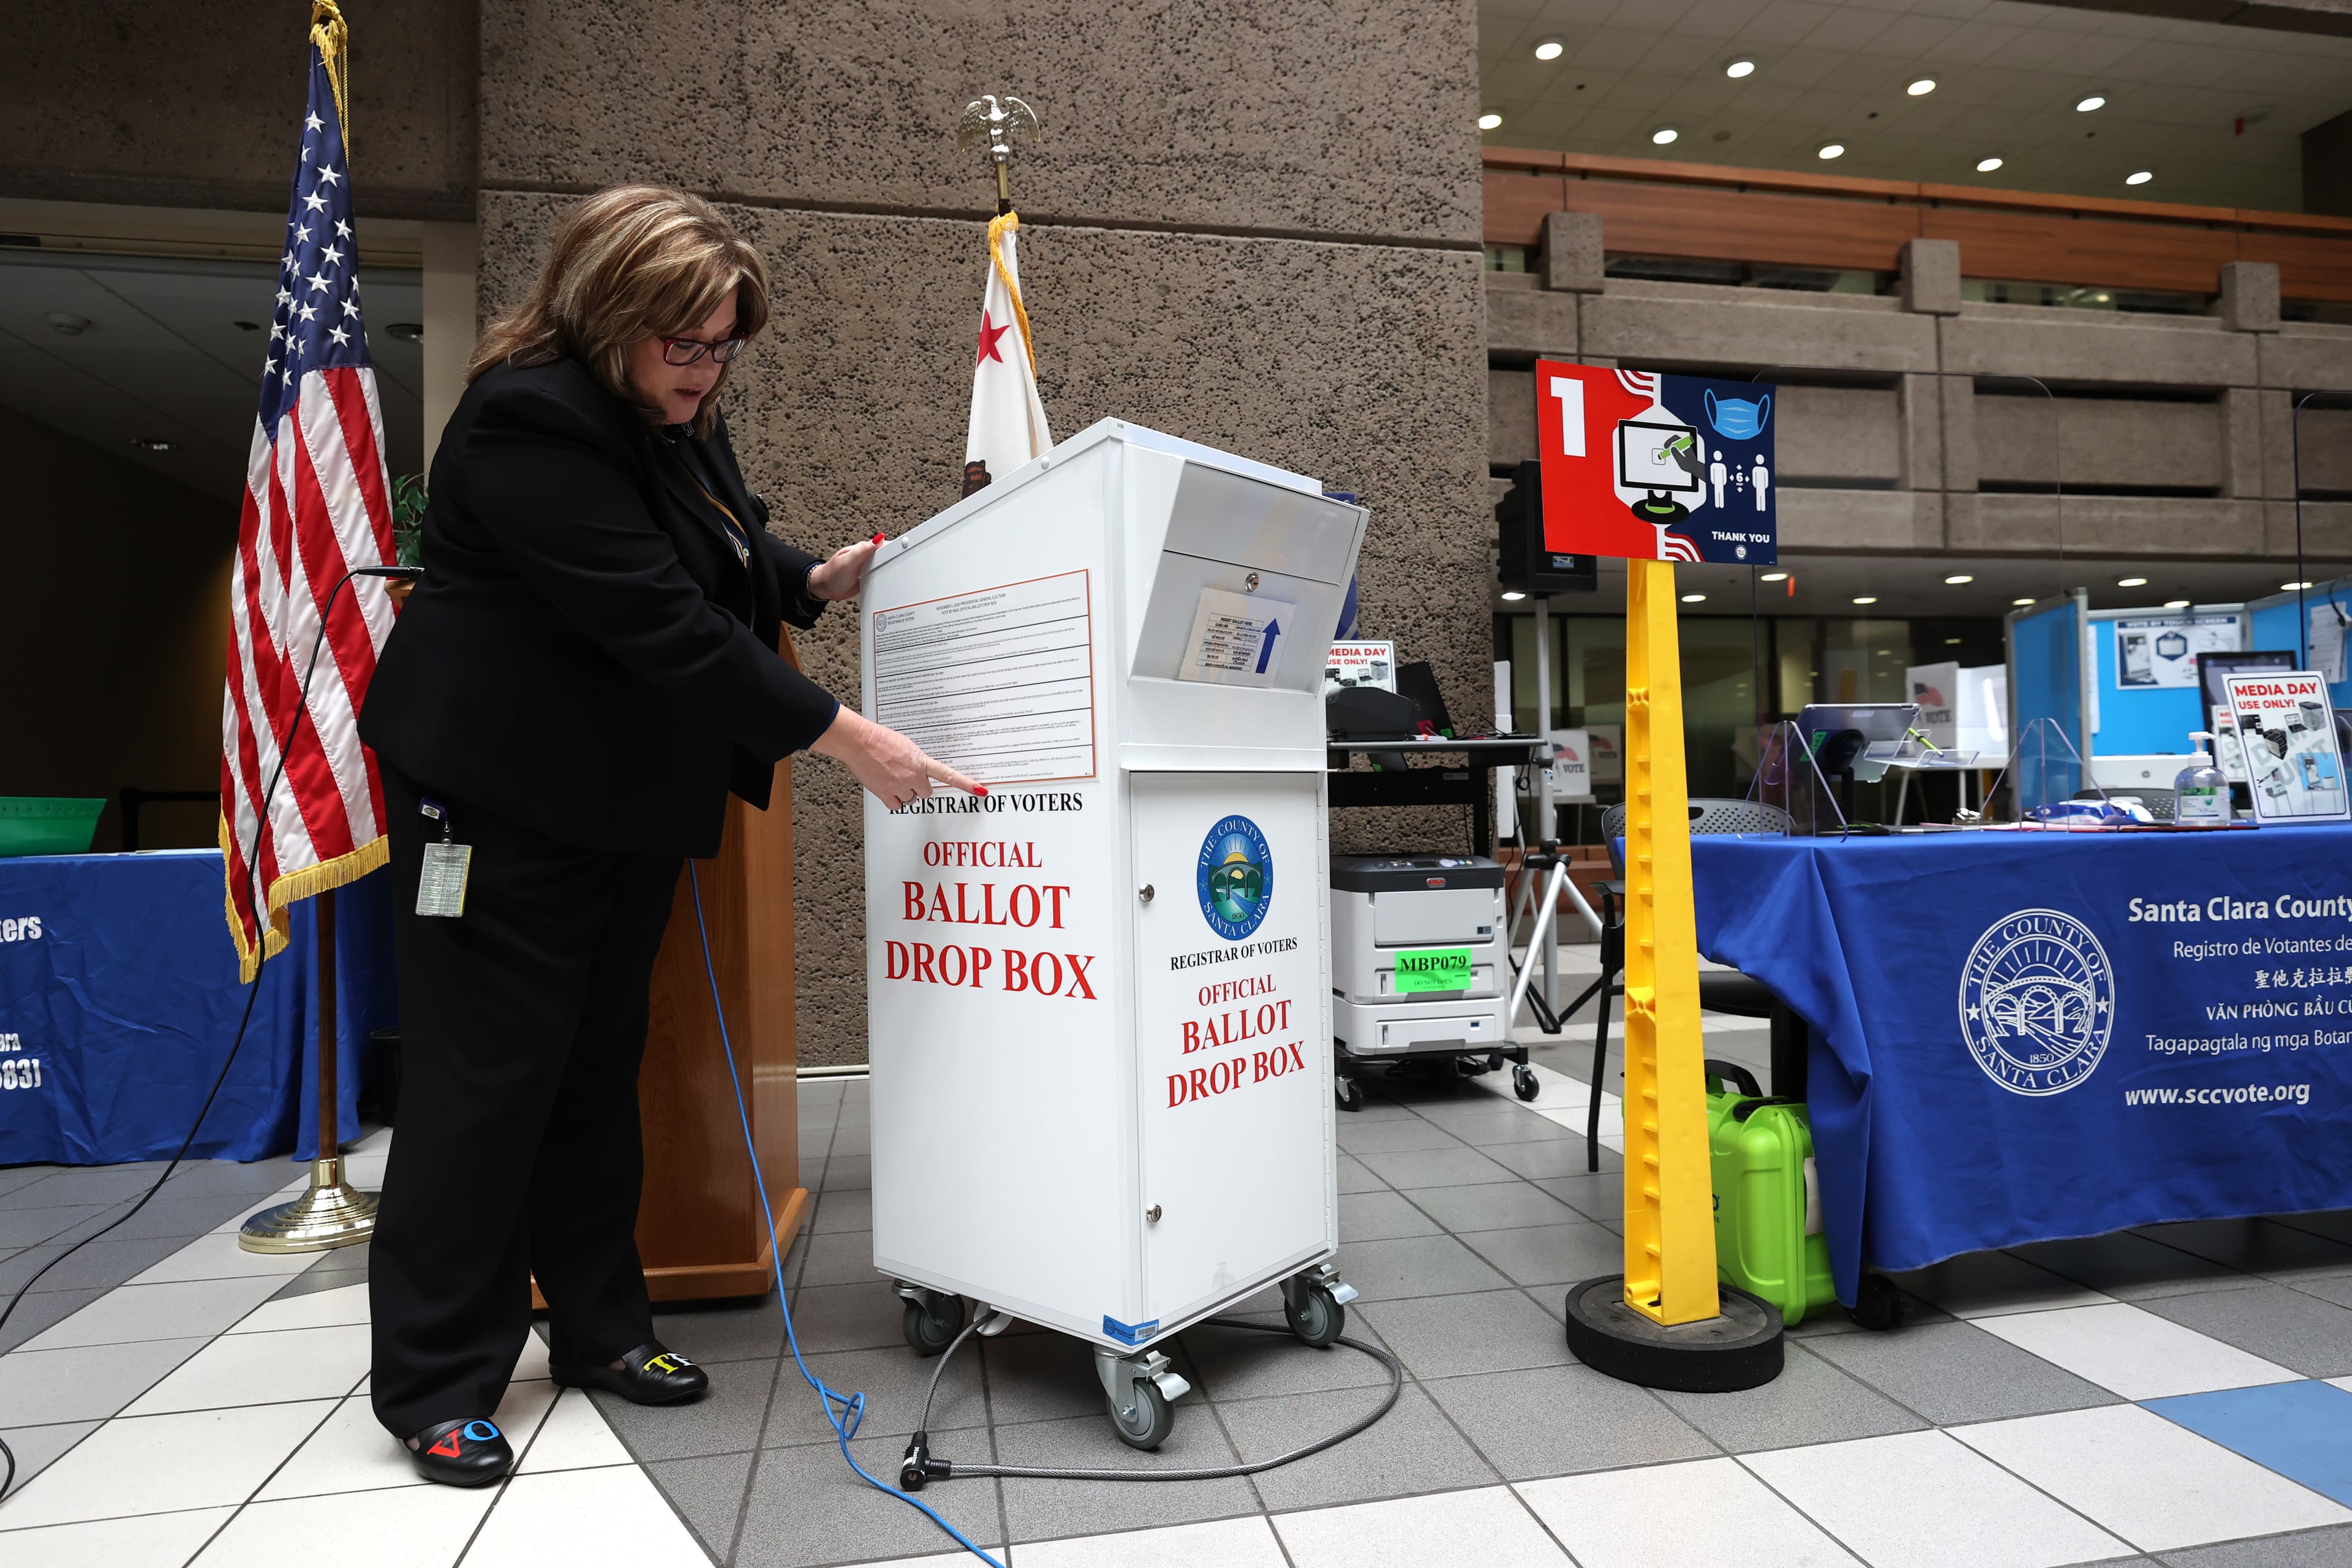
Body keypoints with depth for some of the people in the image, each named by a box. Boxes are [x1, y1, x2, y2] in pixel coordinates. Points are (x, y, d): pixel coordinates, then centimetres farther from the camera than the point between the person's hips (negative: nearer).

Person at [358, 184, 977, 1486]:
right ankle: (433, 1385, 15)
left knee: (599, 1065, 14)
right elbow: (661, 622, -30)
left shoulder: (672, 415, 8)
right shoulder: (530, 419, -22)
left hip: (626, 795, 9)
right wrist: (841, 736, -29)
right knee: (487, 1076, -1)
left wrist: (815, 581, 2)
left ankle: (599, 1328, 28)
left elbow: (720, 556, 22)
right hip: (502, 788, -9)